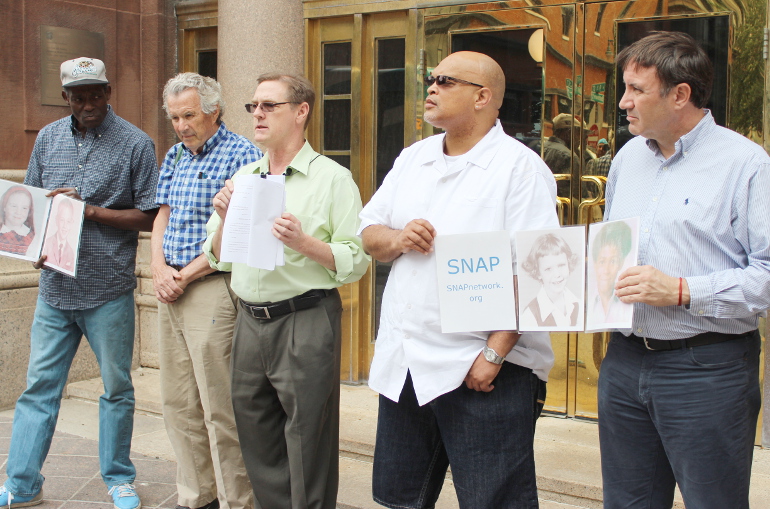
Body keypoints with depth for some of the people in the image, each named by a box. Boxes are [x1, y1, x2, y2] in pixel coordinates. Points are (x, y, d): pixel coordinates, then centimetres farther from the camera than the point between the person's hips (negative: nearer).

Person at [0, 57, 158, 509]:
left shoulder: (136, 144, -3)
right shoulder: (48, 139, 10)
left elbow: (149, 217, -6)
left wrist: (89, 209, -15)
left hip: (110, 291, -3)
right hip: (55, 286, 3)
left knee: (116, 387, 8)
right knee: (40, 386, 8)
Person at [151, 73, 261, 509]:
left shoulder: (241, 154, -8)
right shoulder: (175, 156, 16)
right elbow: (163, 217, 18)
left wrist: (185, 276, -11)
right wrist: (159, 268, -1)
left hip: (212, 289, -8)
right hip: (171, 291, 8)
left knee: (220, 408, -4)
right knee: (179, 404, 13)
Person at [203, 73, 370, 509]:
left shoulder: (332, 178, -4)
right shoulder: (242, 178, 14)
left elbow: (356, 262, -10)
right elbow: (220, 259, 15)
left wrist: (304, 243, -21)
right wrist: (225, 220, -2)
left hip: (306, 322, -6)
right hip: (250, 321, 6)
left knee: (307, 442, 3)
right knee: (257, 439, 15)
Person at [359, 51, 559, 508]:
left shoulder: (520, 167, -9)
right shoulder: (413, 158, 13)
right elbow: (369, 232, 17)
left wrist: (494, 354, -22)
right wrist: (396, 239, -6)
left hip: (482, 369, -6)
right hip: (402, 363, 7)